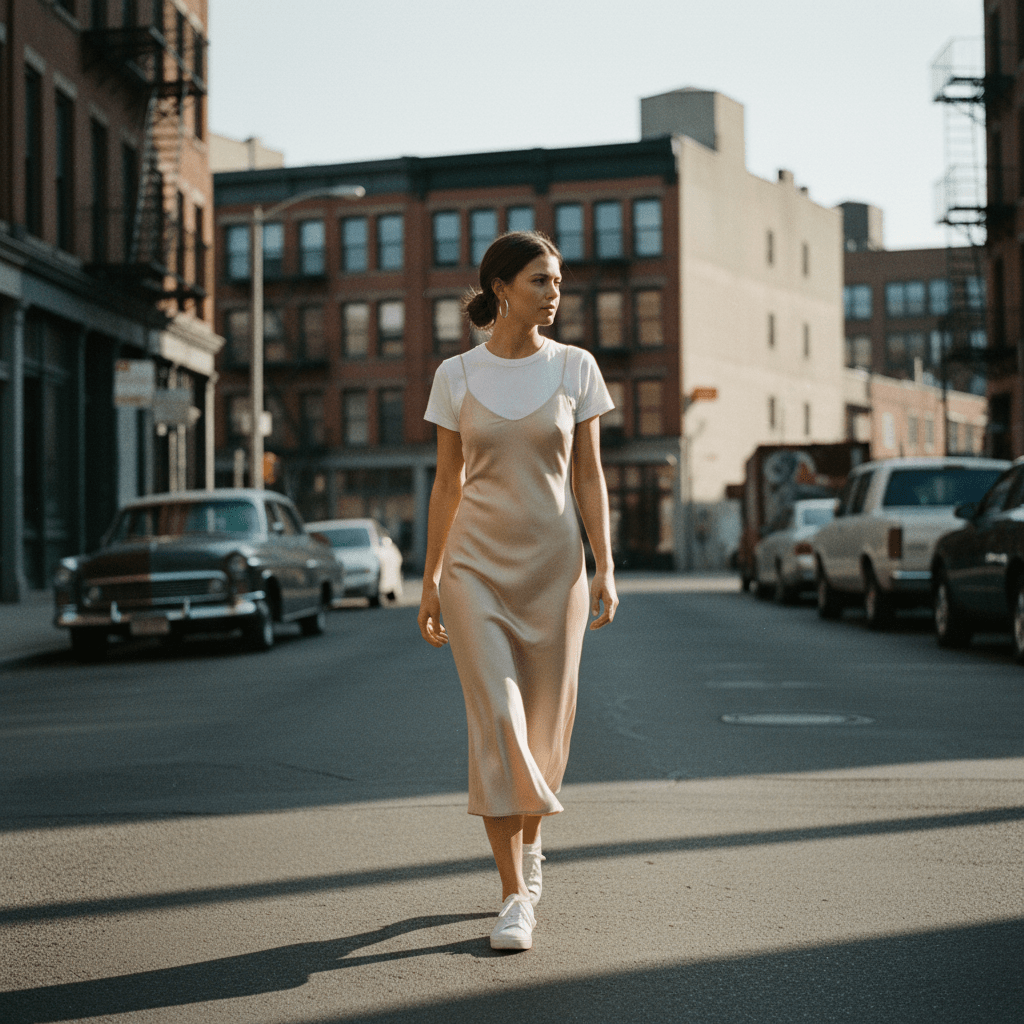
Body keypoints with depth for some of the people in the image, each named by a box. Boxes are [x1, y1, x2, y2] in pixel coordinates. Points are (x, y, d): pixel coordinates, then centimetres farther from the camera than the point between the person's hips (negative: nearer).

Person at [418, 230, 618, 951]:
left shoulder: (575, 367, 1)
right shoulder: (457, 376, 1)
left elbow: (590, 475, 2)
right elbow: (447, 482, 5)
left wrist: (605, 568, -5)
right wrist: (431, 580, 4)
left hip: (554, 565, 1)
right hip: (478, 567, -1)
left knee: (546, 720, 8)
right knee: (495, 722, -9)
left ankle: (527, 838, 37)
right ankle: (516, 896, -4)